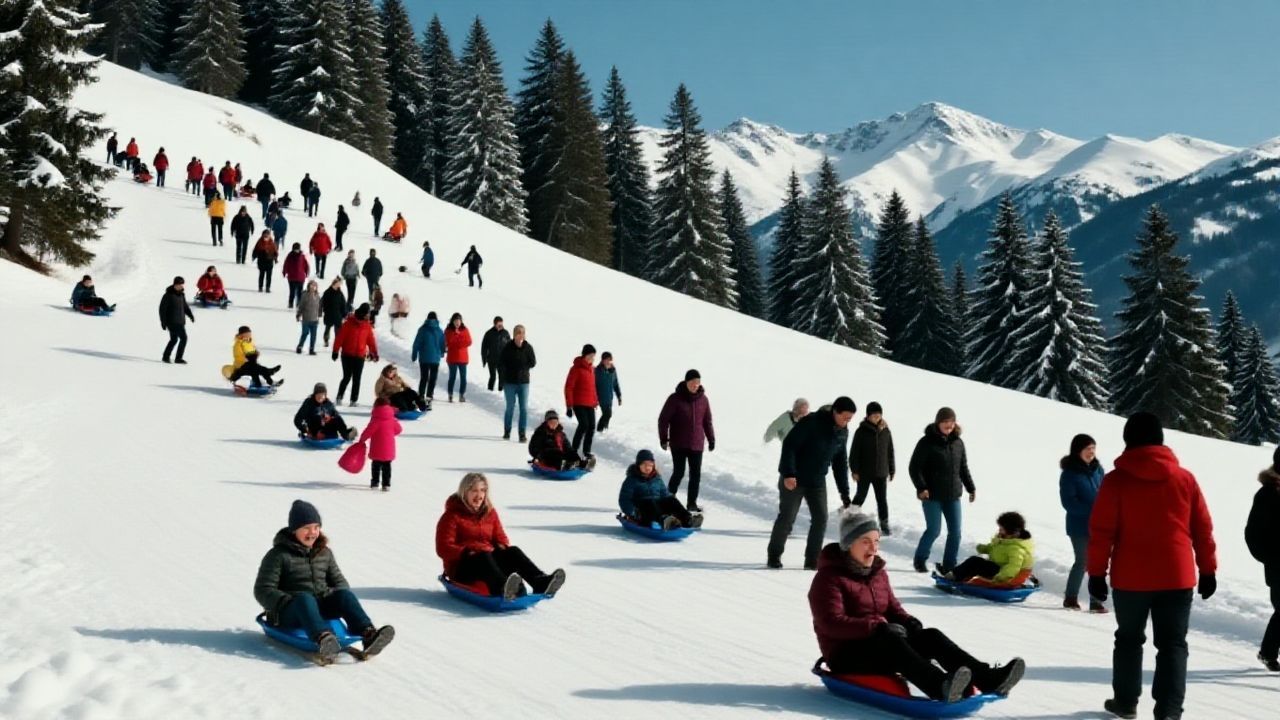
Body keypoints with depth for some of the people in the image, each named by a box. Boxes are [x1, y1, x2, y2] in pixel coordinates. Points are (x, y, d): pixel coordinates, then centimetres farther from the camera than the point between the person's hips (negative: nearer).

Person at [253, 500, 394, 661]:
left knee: (344, 594, -24)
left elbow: (338, 580, 21)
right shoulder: (278, 555, 0)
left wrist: (342, 600, -3)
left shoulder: (324, 552, 16)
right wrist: (288, 603, -22)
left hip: (321, 607, 5)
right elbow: (263, 591, -5)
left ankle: (368, 635, -49)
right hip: (288, 614, -4)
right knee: (305, 599, -37)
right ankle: (323, 639, -67)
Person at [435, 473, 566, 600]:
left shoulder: (490, 512, 15)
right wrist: (466, 552, -24)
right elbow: (443, 548, -10)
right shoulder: (452, 516, -3)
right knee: (484, 557, -38)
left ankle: (540, 582, -51)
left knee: (512, 551, -23)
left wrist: (501, 547, -6)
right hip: (461, 566, -5)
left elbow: (500, 537, 18)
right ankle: (501, 588, -73)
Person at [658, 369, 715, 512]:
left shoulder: (703, 399, 4)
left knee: (696, 474, 6)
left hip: (697, 444, 4)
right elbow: (663, 419, -6)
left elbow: (707, 421, 12)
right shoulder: (675, 399, -8)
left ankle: (692, 502, 18)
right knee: (679, 473, -4)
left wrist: (711, 439, 12)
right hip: (678, 444, -4)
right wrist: (663, 438, -9)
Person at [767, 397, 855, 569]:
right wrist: (788, 473, -27)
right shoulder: (811, 422, -21)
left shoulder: (843, 433, 1)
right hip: (793, 479, -6)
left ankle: (812, 560, 8)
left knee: (820, 519, -2)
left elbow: (840, 463, 10)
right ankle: (774, 556, 17)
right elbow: (789, 444, -21)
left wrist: (845, 493, 9)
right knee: (787, 518, 0)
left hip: (817, 482, 6)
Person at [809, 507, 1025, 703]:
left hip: (879, 642, 8)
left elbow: (892, 607, 19)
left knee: (931, 636, -16)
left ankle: (988, 679, -34)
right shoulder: (829, 578, -11)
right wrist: (877, 627, -29)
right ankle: (940, 686, -62)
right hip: (847, 653, -8)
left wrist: (909, 622, -5)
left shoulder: (878, 571, 15)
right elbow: (831, 623, -22)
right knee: (891, 640, -37)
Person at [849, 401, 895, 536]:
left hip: (881, 473, 2)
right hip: (864, 472, -2)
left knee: (882, 499, 5)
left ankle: (884, 524, 13)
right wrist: (854, 470, -10)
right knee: (860, 496, 10)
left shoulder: (886, 431, 1)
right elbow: (854, 452, -8)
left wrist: (892, 470, 10)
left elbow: (890, 452, 8)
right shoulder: (861, 431, -9)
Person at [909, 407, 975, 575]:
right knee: (934, 530, -6)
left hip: (953, 495, 5)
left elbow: (963, 468, 18)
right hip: (932, 495, -5)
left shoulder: (958, 442, 8)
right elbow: (914, 468, -8)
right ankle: (920, 560, 16)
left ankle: (948, 566, 14)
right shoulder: (927, 442, -8)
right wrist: (921, 488, -18)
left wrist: (971, 488, 17)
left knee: (955, 532, 3)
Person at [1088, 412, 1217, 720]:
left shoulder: (1116, 479, -5)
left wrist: (1096, 572, 0)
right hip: (1177, 576, 1)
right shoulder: (1185, 478, 2)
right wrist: (1208, 569, 13)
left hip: (1131, 578, -1)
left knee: (1129, 639, 15)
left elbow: (1101, 531, -7)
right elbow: (1203, 528, 5)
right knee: (1172, 643, 6)